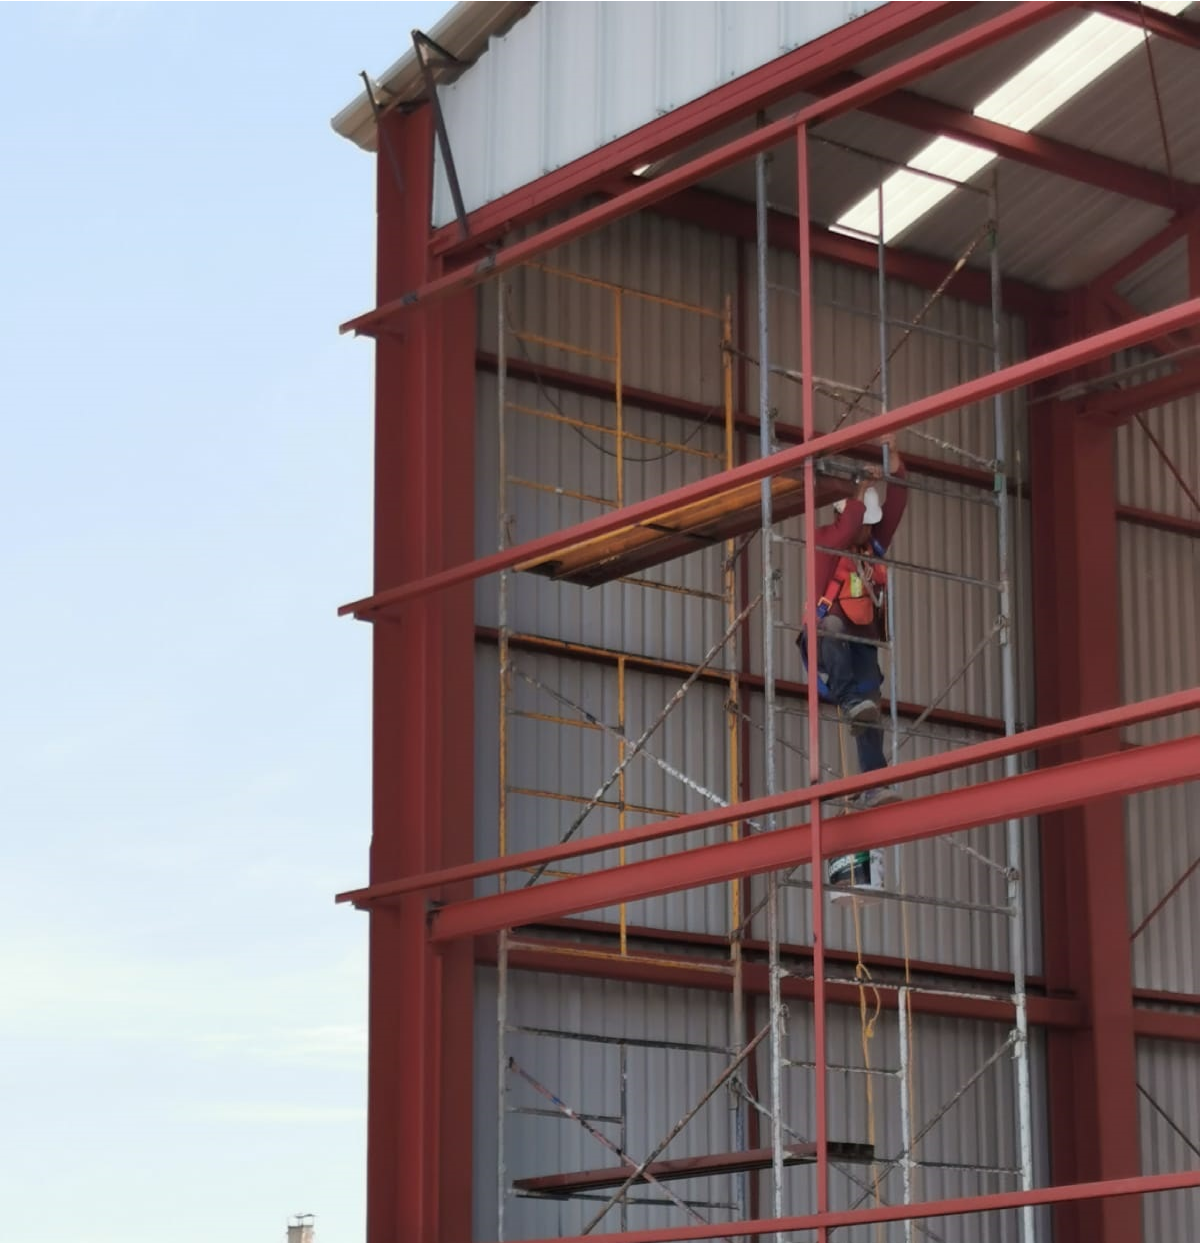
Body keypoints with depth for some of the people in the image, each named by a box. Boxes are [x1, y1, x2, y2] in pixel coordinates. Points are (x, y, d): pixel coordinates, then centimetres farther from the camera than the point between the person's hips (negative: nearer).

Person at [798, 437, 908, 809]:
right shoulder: (824, 540, -3)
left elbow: (894, 508, 2)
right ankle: (851, 701, -49)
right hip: (830, 641, -5)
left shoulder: (874, 545, 12)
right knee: (832, 625, -41)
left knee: (871, 714, -10)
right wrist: (860, 494, -26)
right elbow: (843, 534, -26)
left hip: (863, 643, 5)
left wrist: (895, 466, -8)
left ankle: (873, 786, -15)